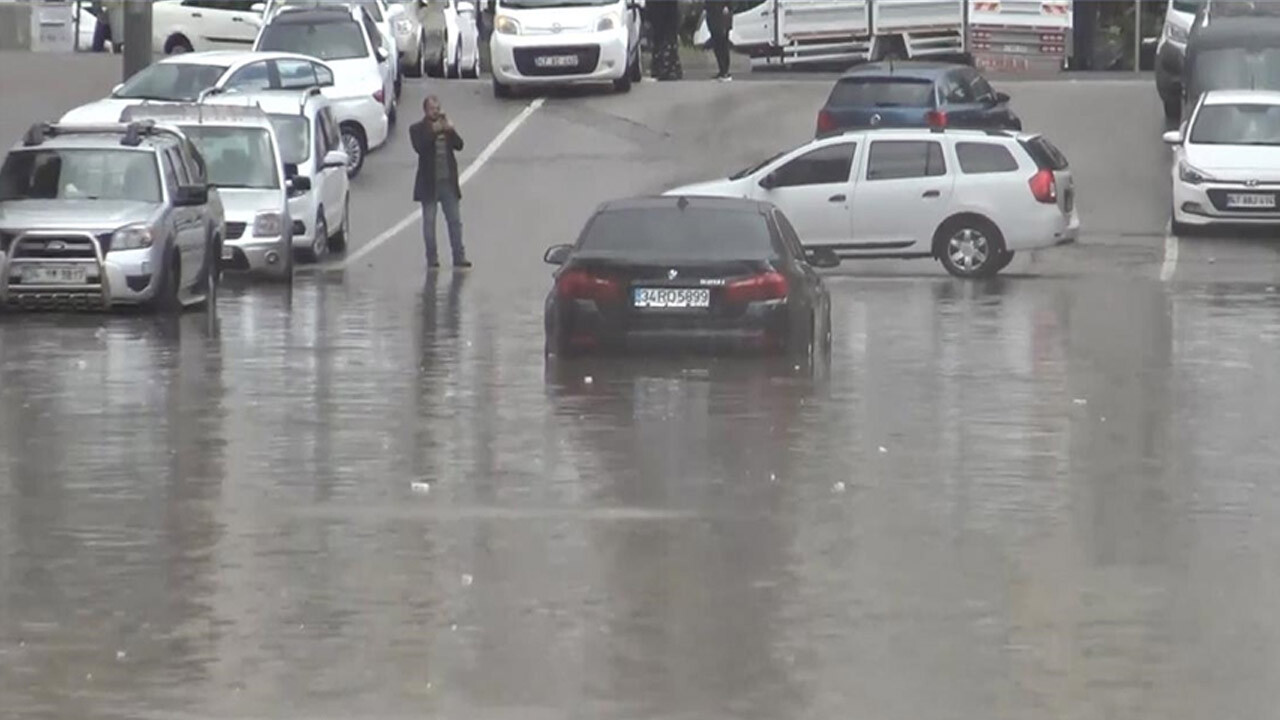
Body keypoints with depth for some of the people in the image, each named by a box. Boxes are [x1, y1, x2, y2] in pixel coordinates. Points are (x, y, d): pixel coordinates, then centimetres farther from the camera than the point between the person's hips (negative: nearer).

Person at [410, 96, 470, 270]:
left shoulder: (446, 126, 10)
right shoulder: (417, 129, -1)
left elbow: (459, 145, -2)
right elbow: (419, 147, -18)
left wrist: (450, 130, -16)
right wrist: (433, 132, -23)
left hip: (449, 182, 3)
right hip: (429, 183, -3)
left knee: (455, 220, 4)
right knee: (429, 222, 1)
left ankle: (459, 256, 9)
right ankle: (432, 259, 6)